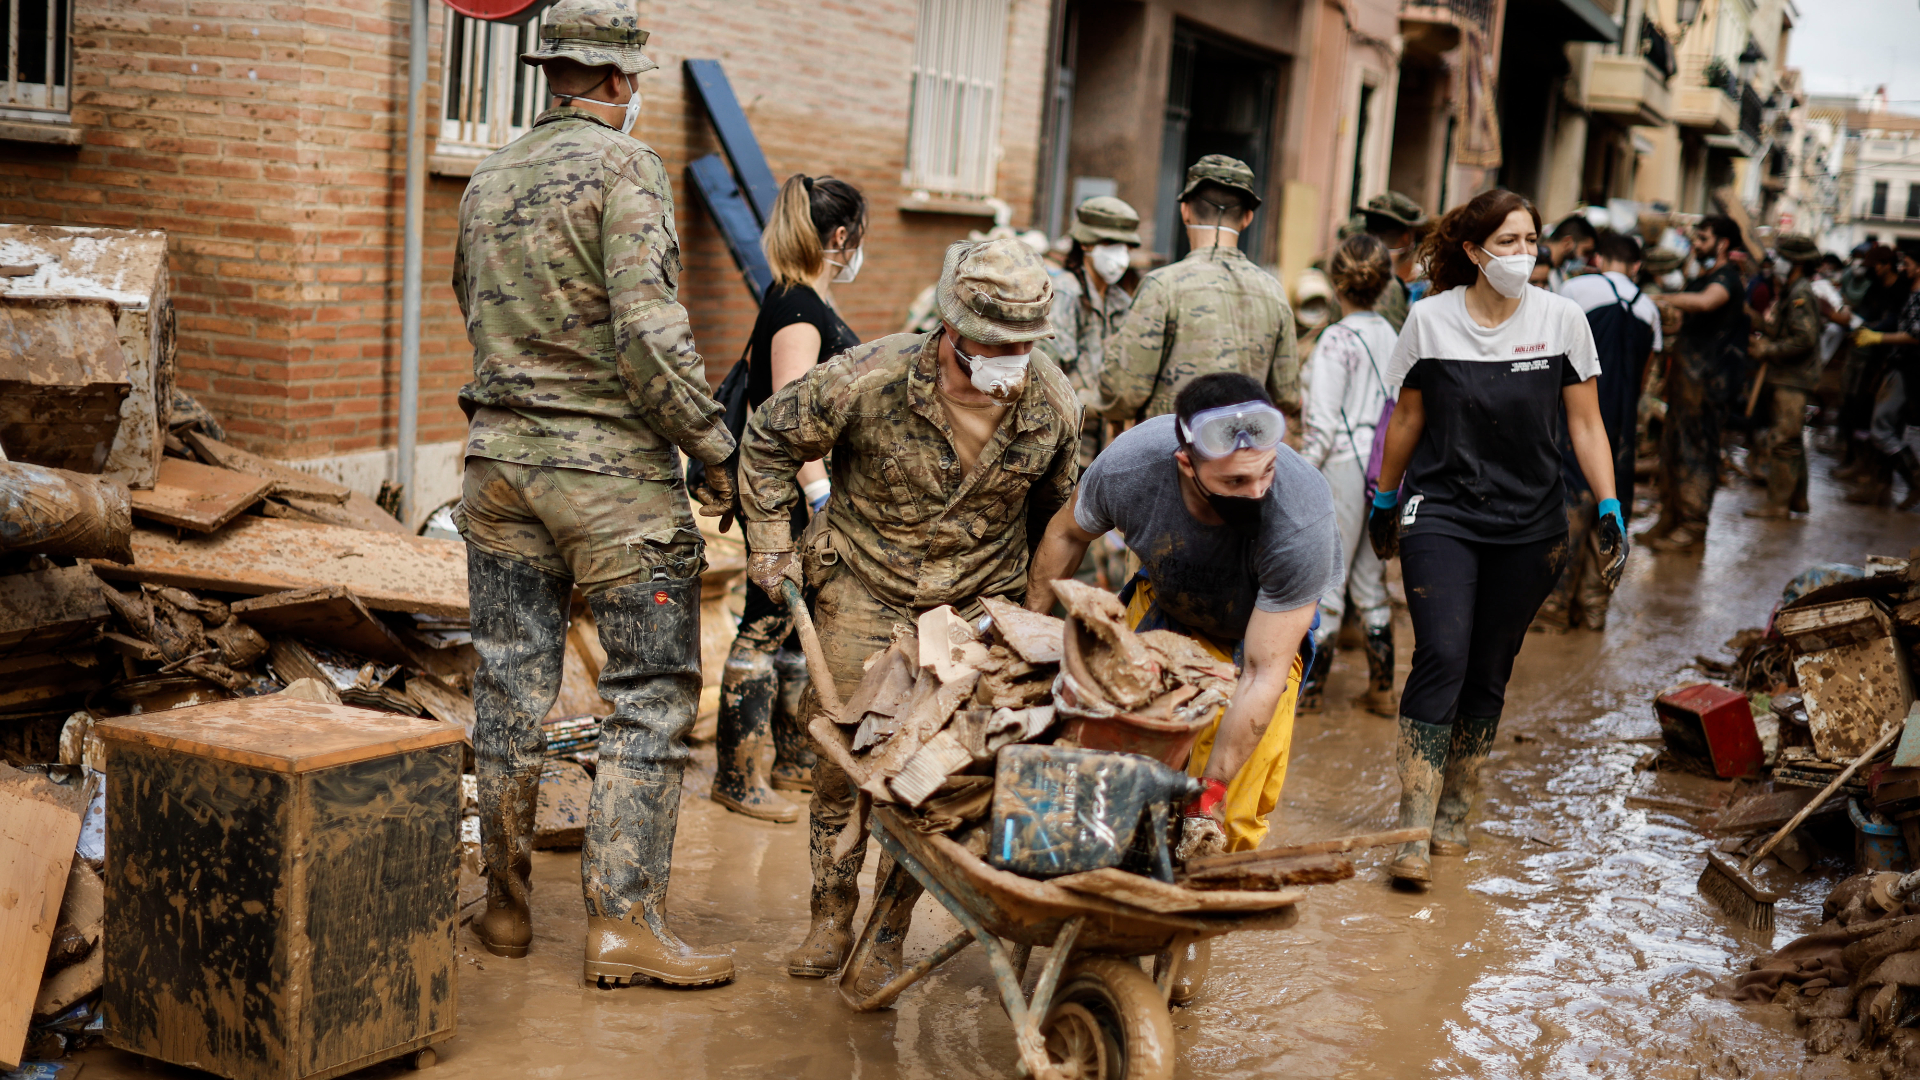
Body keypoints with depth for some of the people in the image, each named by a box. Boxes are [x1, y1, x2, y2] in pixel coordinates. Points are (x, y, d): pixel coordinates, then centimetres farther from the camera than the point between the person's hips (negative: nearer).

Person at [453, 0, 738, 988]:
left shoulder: (486, 182, 13)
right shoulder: (624, 167, -9)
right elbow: (646, 328, -18)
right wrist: (714, 446, -12)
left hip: (500, 458, 7)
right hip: (610, 467, -7)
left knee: (511, 688, 12)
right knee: (651, 694, -1)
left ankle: (505, 906, 21)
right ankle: (622, 920, -3)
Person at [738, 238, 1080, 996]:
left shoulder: (1053, 405, -12)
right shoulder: (870, 380, -21)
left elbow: (1056, 511, 8)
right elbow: (769, 440, -5)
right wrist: (771, 547, -4)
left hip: (977, 603, 1)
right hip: (863, 592, -1)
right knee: (841, 759, 3)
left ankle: (889, 936, 13)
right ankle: (832, 916, 23)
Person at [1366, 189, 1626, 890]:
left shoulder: (1562, 320, 0)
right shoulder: (1431, 320, -2)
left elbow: (1586, 425, 4)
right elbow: (1407, 420, 10)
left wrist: (1611, 511, -4)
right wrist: (1384, 503, 17)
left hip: (1527, 528, 2)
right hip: (1441, 516, -1)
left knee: (1488, 675, 7)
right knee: (1441, 657, -15)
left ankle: (1454, 816, 21)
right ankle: (1413, 832, -13)